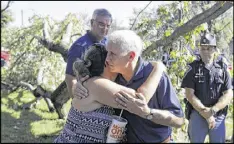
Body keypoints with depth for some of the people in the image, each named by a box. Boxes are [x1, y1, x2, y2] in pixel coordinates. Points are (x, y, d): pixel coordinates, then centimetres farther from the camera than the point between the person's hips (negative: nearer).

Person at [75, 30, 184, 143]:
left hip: (157, 140, -4)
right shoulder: (114, 74, -11)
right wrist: (80, 87, -16)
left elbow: (179, 120, -24)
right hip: (128, 139, 4)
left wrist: (145, 112, -36)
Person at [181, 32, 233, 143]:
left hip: (218, 116, 1)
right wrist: (205, 113, -13)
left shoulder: (222, 68, 3)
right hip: (197, 114, -1)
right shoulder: (193, 68, -1)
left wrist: (212, 110, -15)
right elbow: (189, 94, -6)